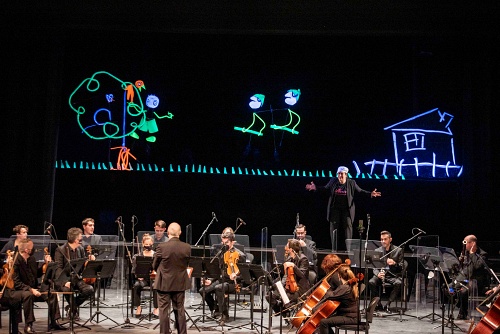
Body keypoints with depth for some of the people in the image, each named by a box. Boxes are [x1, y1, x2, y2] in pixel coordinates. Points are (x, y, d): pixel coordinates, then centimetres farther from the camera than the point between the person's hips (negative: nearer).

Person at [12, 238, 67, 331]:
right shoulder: (15, 262, -17)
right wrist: (30, 289, -28)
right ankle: (28, 324, -28)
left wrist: (46, 263, 9)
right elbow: (16, 283, -21)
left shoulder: (32, 259, 9)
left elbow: (37, 274, 20)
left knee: (52, 293, -11)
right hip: (21, 291, -8)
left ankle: (54, 322, -5)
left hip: (34, 288, 8)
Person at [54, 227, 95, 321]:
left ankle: (73, 305, 4)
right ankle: (74, 310, -6)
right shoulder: (60, 250, -8)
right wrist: (65, 281, -30)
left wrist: (90, 259, -5)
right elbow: (58, 269, -15)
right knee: (68, 289, -38)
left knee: (90, 289, -24)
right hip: (64, 279, -5)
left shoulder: (80, 249, 10)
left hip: (77, 278, 5)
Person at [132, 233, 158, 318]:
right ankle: (138, 307, -16)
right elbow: (134, 270, 4)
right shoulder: (137, 257, 5)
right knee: (136, 286, -32)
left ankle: (156, 308, -20)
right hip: (142, 278, 1)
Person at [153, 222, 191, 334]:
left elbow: (155, 266, -4)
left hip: (164, 284, -3)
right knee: (180, 310, 15)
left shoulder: (162, 247, -16)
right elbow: (186, 265, 5)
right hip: (180, 284, 3)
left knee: (164, 311, 7)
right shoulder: (187, 247, -9)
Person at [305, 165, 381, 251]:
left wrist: (370, 193, -9)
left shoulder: (351, 183, -4)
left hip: (347, 208, -1)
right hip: (335, 208, 1)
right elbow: (325, 188, 10)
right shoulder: (333, 181, -1)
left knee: (348, 226, -3)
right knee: (334, 226, 4)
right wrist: (315, 188, -2)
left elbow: (360, 191, 3)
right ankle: (334, 248, 12)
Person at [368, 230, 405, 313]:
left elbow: (401, 267, 0)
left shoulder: (398, 250, 2)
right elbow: (374, 267, 6)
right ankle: (378, 305, -13)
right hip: (381, 275, 2)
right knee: (371, 282, -29)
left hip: (394, 275, -2)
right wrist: (377, 274, -18)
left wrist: (394, 263, -23)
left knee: (398, 283, -35)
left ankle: (388, 305, -20)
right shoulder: (377, 251, 8)